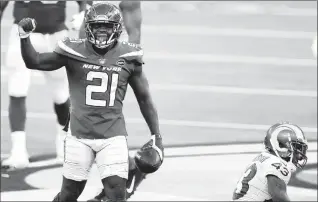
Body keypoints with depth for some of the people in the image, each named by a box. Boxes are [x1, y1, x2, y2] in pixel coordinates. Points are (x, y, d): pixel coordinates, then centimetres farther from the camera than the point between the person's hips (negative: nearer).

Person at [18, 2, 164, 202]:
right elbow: (34, 62, 2)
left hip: (113, 136, 0)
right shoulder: (75, 51, -3)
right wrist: (24, 36, -14)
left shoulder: (128, 57, 0)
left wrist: (156, 135, 11)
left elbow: (144, 98, 10)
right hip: (80, 135, 0)